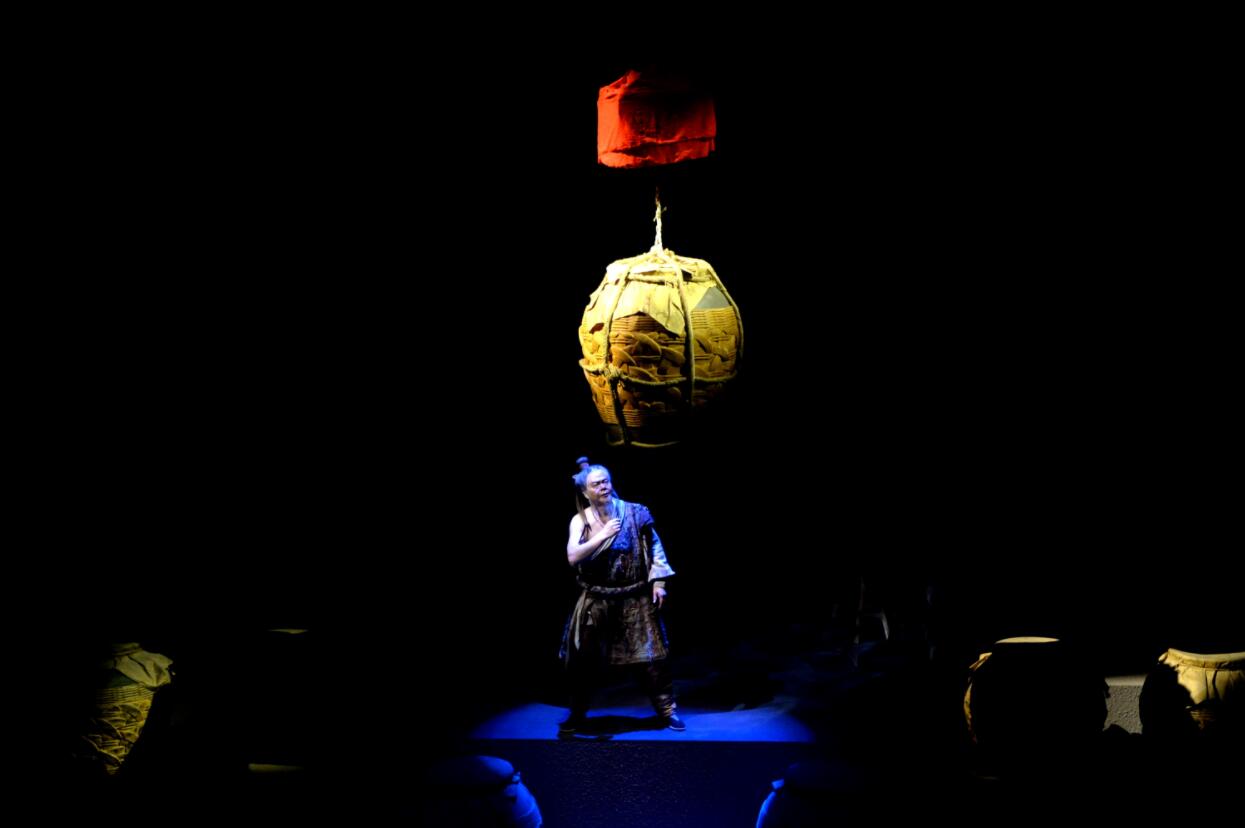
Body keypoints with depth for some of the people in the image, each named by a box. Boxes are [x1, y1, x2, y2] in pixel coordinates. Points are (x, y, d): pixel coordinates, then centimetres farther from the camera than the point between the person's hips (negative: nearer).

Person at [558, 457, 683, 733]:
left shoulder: (633, 513, -5)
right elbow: (573, 556, -14)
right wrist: (602, 535, -20)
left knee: (650, 655, -1)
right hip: (595, 601, 1)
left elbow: (655, 547, 2)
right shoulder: (580, 521, -3)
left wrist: (658, 582, -3)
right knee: (581, 659, 6)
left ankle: (667, 710, 11)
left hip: (635, 598, -1)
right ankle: (577, 714, 22)